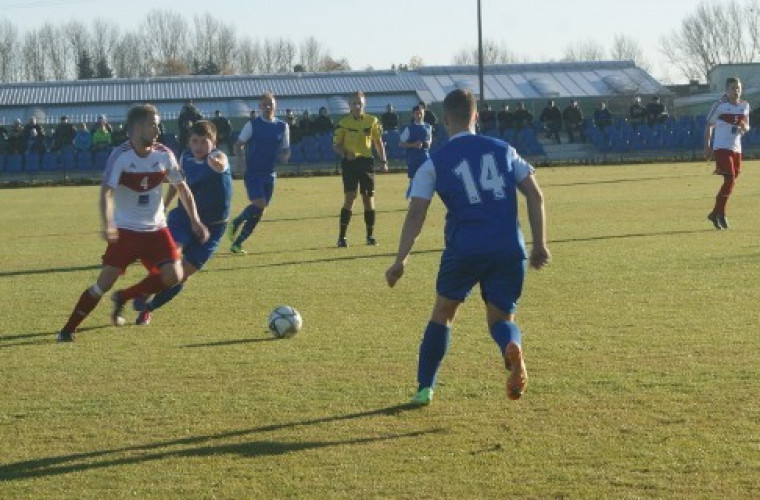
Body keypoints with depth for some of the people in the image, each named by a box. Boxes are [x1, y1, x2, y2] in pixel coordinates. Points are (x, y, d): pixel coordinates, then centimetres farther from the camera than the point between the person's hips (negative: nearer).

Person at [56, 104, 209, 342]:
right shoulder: (120, 156, -16)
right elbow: (106, 192, -25)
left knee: (173, 276, -12)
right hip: (125, 230, -4)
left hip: (156, 229, 4)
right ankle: (68, 329, 4)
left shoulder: (164, 155, -4)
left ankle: (122, 298, 10)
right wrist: (108, 225, -41)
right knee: (105, 282, -10)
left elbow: (182, 187, 10)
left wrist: (195, 220, 3)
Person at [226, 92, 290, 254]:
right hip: (253, 172, -4)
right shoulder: (252, 125, -3)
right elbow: (238, 144, 1)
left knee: (260, 212, 3)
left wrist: (285, 156, -10)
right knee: (259, 204, -21)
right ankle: (236, 223, 6)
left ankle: (237, 243, 13)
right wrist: (240, 158, -18)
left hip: (270, 175, 4)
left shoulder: (282, 127, 7)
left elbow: (286, 150, 14)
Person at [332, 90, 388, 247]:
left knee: (369, 198, 3)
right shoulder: (343, 123, -2)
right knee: (349, 197, -10)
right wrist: (345, 153, -17)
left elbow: (378, 141, 13)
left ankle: (370, 235, 14)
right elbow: (336, 144, 2)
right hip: (349, 163, -2)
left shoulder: (372, 121, 4)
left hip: (366, 161, 2)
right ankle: (342, 237, -6)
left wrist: (383, 160, 7)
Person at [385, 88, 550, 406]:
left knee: (442, 314, 19)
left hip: (464, 249, -1)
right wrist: (540, 244, 13)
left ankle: (425, 388, 19)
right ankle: (512, 347, -25)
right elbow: (535, 196, 9)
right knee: (500, 318, 12)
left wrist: (401, 260, -2)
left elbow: (416, 214, -2)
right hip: (510, 249, 2)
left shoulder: (435, 163, 6)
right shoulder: (502, 150, 13)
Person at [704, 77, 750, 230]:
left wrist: (744, 127, -8)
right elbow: (709, 125, 1)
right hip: (722, 148, -6)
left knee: (731, 181, 8)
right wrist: (707, 147, -5)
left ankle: (715, 213, 20)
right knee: (730, 179, -16)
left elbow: (747, 127, 17)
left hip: (736, 148, 6)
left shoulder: (745, 106, 8)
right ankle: (721, 214, -6)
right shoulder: (720, 106, -6)